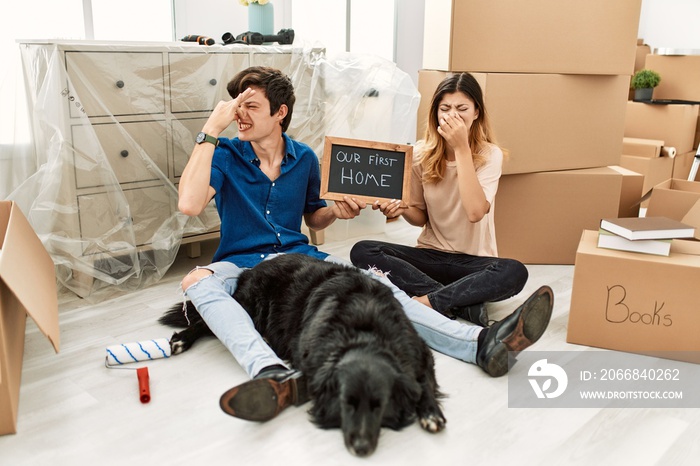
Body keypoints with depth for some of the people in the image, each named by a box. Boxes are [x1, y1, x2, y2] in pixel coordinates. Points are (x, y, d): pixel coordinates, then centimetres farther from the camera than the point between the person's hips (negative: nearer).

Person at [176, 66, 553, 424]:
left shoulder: (304, 159, 7)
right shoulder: (225, 156, -3)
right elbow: (189, 204, -21)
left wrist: (335, 212, -4)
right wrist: (211, 130, -21)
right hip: (241, 265, -2)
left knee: (371, 282, -23)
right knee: (198, 281, -36)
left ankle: (481, 344, -35)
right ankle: (275, 376, -61)